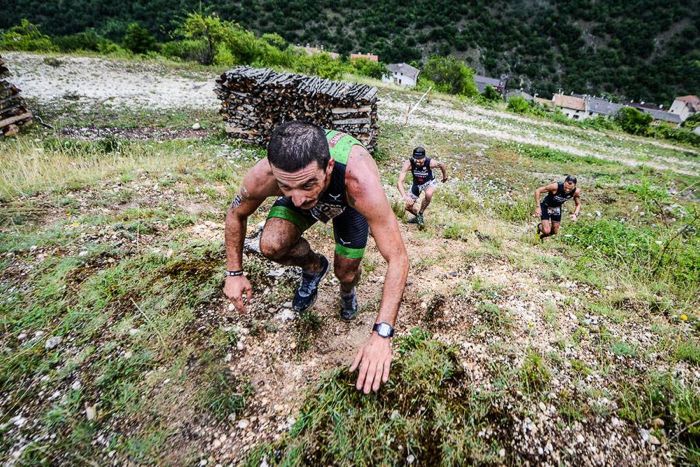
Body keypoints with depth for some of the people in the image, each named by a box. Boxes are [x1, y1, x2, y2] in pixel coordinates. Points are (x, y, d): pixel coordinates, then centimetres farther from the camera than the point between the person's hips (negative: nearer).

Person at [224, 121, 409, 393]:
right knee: (271, 245, -24)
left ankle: (347, 292, 36)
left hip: (347, 201, -1)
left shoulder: (361, 181, -48)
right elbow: (235, 214, -14)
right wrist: (234, 273, -15)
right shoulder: (263, 176, -39)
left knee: (346, 273, -5)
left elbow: (398, 258, -44)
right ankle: (314, 268, 11)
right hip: (311, 195, 2)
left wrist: (382, 334, -49)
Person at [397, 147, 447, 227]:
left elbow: (442, 165, -9)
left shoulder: (430, 162, -34)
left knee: (428, 194, -34)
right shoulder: (408, 164, -34)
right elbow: (400, 182, -40)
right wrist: (404, 196, -55)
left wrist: (445, 176, 8)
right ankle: (417, 216, 35)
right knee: (408, 206, 1)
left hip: (429, 182, -2)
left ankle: (420, 214, -8)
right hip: (417, 184, 2)